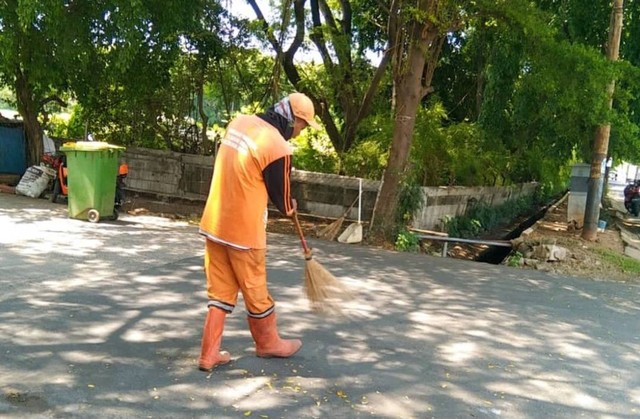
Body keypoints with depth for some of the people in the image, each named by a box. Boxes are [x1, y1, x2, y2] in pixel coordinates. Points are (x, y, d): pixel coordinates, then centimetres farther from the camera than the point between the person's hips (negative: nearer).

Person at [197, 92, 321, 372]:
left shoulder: (239, 122, 4)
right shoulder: (278, 148, -19)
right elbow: (281, 195, -6)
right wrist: (290, 208, 17)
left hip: (214, 223, 7)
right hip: (244, 231, -7)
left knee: (220, 292, 15)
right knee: (255, 291, 13)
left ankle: (209, 354, 19)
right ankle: (268, 343, 33)